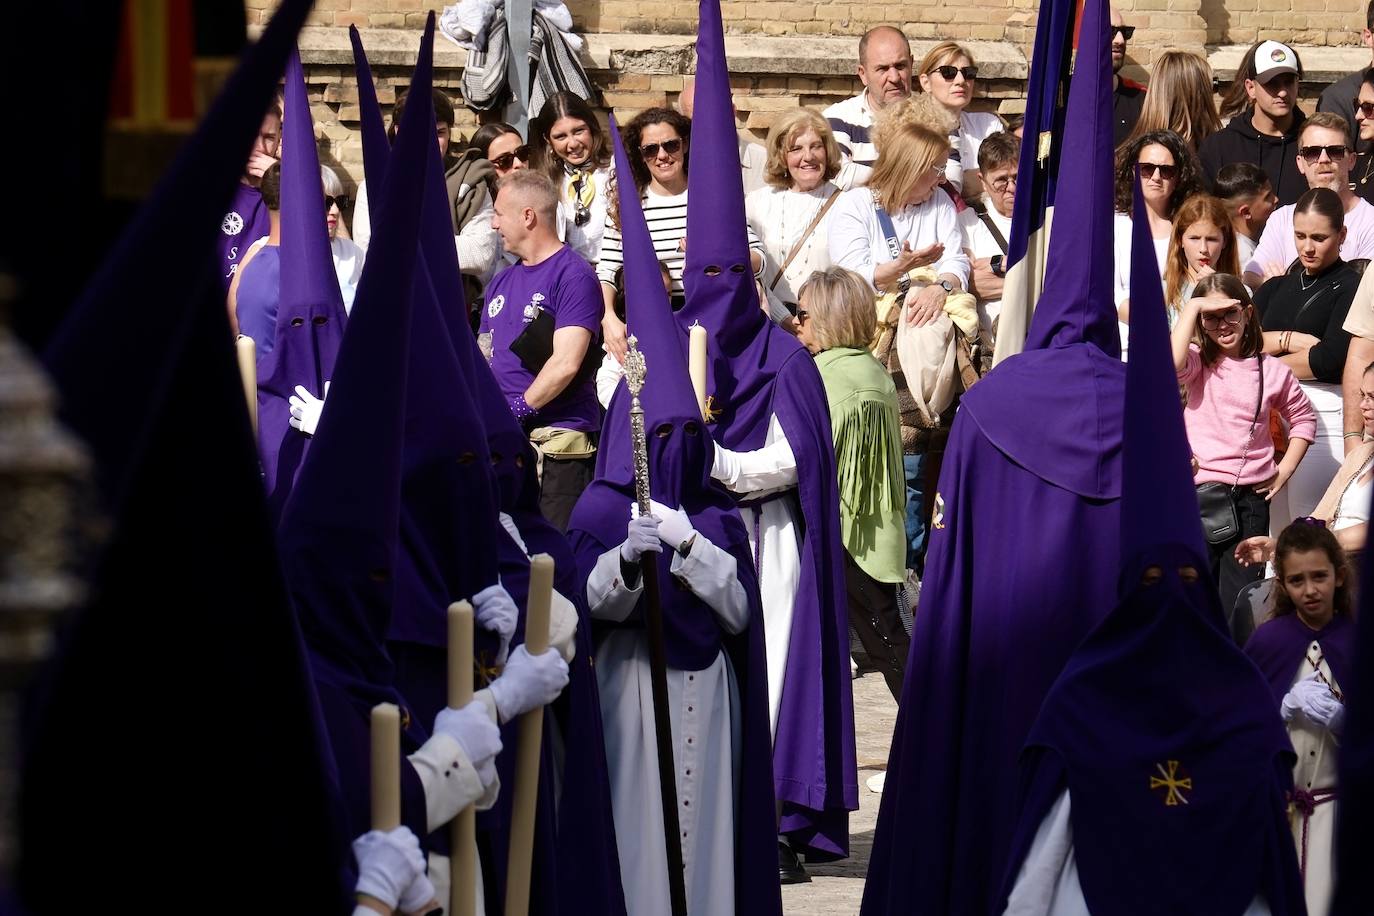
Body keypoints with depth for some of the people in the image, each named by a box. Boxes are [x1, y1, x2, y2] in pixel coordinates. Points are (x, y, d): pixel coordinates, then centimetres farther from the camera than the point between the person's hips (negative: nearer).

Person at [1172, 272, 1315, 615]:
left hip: (1250, 498, 2)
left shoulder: (1273, 371, 7)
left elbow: (1303, 418, 21)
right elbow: (1171, 364, -22)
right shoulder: (1199, 363, 2)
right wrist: (1192, 308, -15)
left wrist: (1284, 471, 9)